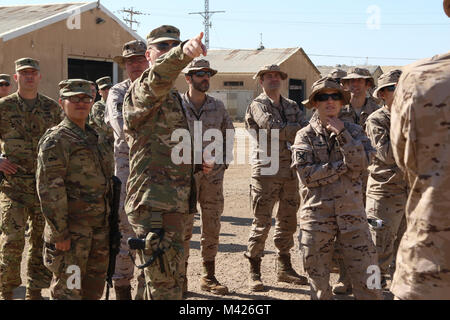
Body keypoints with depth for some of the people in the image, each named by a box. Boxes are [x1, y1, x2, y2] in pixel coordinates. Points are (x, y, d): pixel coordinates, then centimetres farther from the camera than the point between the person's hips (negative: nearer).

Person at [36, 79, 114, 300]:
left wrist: (109, 223, 18)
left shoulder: (95, 137, 17)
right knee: (67, 291, -4)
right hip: (72, 229, -8)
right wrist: (59, 233, -21)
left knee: (94, 289, 15)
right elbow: (49, 189, -17)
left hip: (100, 228, 8)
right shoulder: (56, 139, -10)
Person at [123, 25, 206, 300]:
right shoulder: (141, 91, -10)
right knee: (165, 287, -8)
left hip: (174, 205, 10)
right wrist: (184, 52, -55)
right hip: (154, 206, -10)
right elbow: (156, 78, -37)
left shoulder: (173, 97, 20)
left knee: (171, 280, 21)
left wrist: (196, 159, 18)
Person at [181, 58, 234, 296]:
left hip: (213, 173, 3)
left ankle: (209, 277, 17)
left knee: (212, 227, 7)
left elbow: (228, 135, 17)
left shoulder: (218, 107, 9)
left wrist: (220, 163, 6)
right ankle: (181, 278, 9)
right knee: (184, 227, -2)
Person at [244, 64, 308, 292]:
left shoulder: (292, 106, 17)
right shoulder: (257, 105, -1)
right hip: (266, 170, -6)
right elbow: (273, 128, -18)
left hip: (291, 171, 6)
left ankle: (284, 268, 23)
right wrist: (296, 129, -8)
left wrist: (286, 132, -15)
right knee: (262, 222, -4)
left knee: (288, 221, 11)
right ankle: (254, 272, 5)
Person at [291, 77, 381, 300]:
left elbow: (360, 163, -8)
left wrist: (341, 133, -12)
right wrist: (344, 165, -8)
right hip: (317, 213, -1)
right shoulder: (305, 136, 2)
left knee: (365, 271, -1)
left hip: (351, 212, 1)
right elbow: (307, 175, -11)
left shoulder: (353, 131, 9)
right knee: (318, 276, 8)